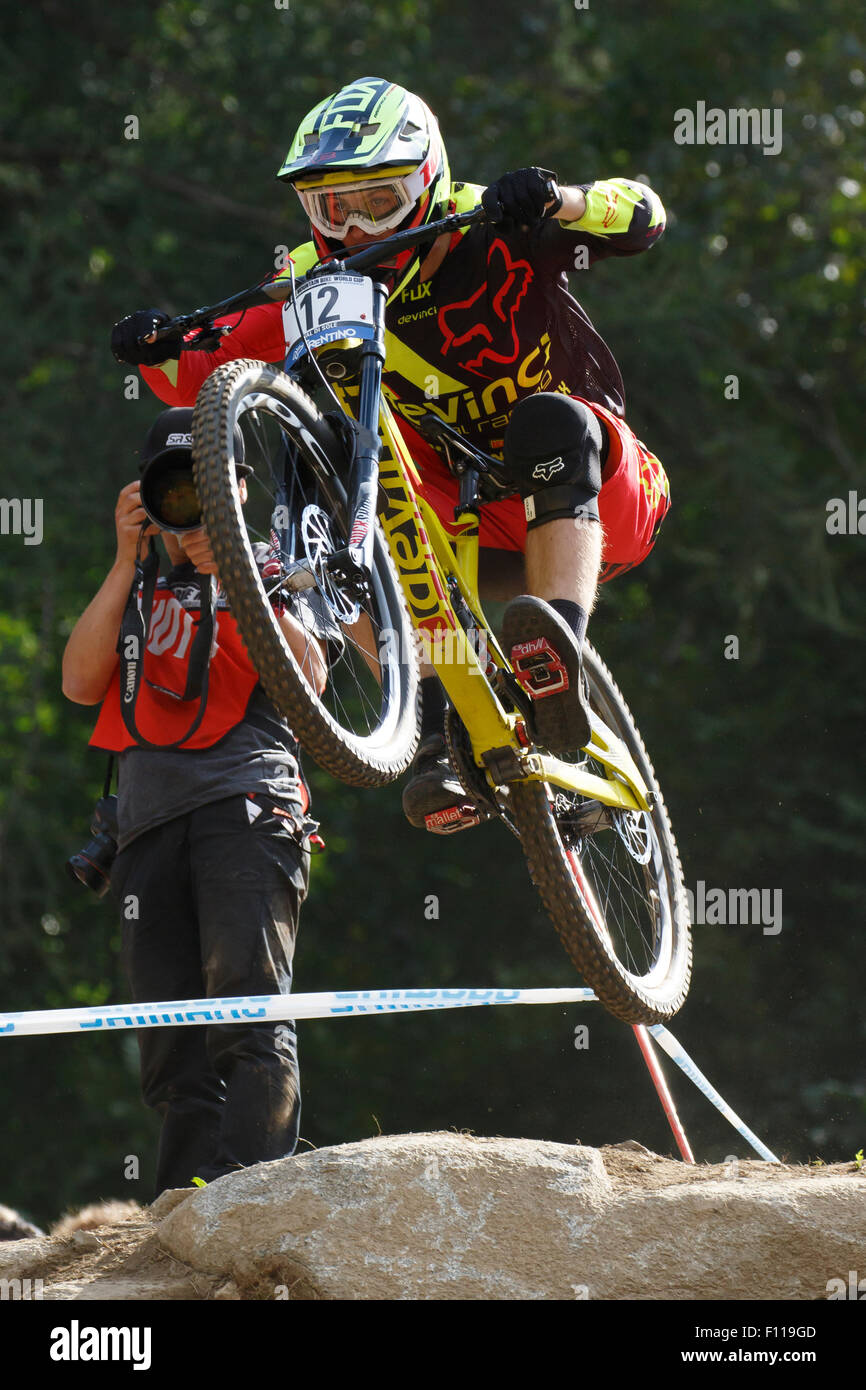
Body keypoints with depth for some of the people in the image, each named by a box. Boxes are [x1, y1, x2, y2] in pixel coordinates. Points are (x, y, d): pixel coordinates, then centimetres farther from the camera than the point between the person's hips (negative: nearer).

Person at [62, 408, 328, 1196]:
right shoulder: (139, 592, 25)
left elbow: (308, 679, -3)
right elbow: (82, 682, 7)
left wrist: (228, 572, -6)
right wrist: (128, 561, 3)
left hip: (246, 802, -4)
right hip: (150, 820, 4)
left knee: (248, 1011, -22)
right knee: (174, 1054, -1)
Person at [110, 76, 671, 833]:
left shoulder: (497, 235, -14)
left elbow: (642, 214, -25)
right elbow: (212, 385, -6)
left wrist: (558, 200, -45)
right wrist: (164, 355, -29)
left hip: (603, 496, -4)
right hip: (474, 522, 4)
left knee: (550, 422, -36)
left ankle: (559, 668, -53)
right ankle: (436, 740, -33)